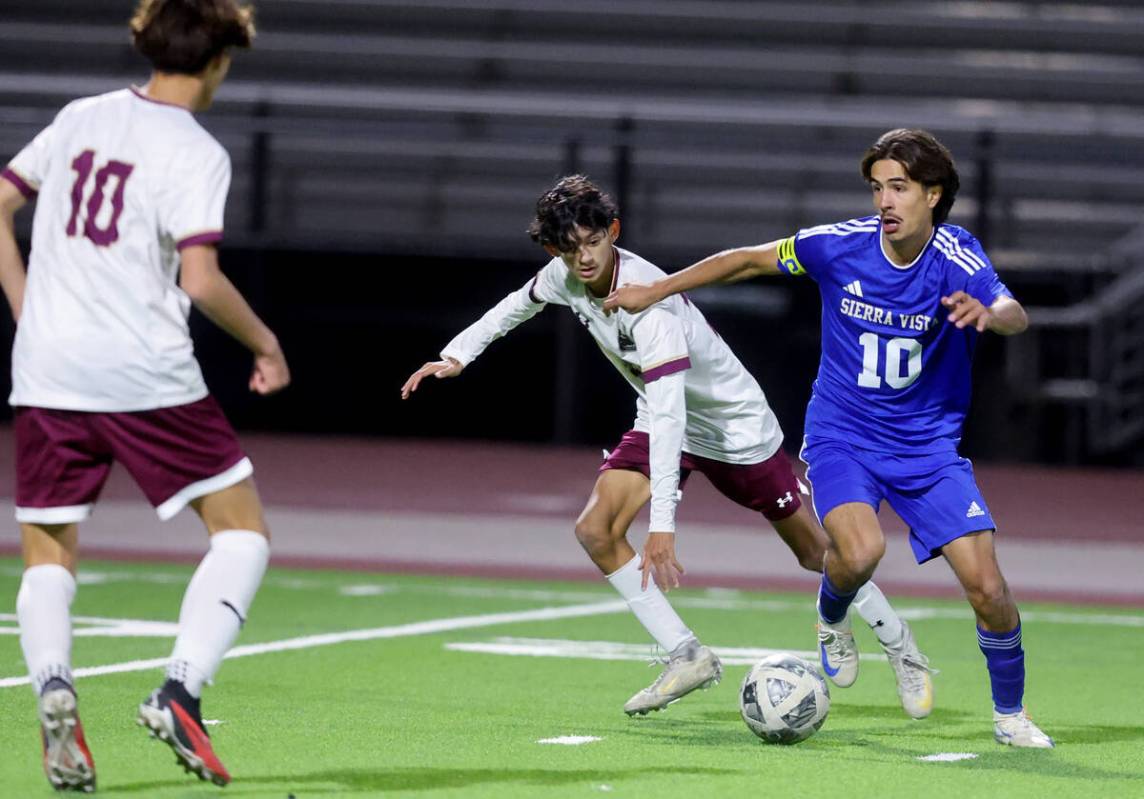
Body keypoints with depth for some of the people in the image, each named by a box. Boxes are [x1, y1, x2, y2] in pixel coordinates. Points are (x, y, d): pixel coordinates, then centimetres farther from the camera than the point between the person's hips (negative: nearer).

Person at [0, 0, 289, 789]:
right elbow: (200, 281, -17)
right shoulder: (196, 154, -8)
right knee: (243, 531, 8)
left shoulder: (81, 118, 9)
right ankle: (180, 690, -10)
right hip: (146, 375, -5)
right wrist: (266, 343, -1)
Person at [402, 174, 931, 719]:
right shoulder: (564, 277, -14)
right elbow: (519, 304, 13)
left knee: (814, 553, 3)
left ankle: (902, 650, 26)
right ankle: (686, 658, -9)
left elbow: (668, 415, -41)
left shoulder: (648, 302, -37)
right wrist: (456, 356, 6)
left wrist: (662, 524, -45)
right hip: (660, 421, 7)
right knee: (596, 529, -16)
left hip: (736, 426, -6)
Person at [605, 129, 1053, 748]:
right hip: (842, 436, 0)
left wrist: (988, 314, -59)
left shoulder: (958, 259, -16)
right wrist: (656, 291, 4)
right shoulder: (839, 245, -12)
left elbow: (1013, 314, -35)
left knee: (987, 588, -10)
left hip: (928, 443, 1)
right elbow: (749, 260, 2)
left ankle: (1010, 714, 15)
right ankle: (831, 619, 7)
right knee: (860, 551, -30)